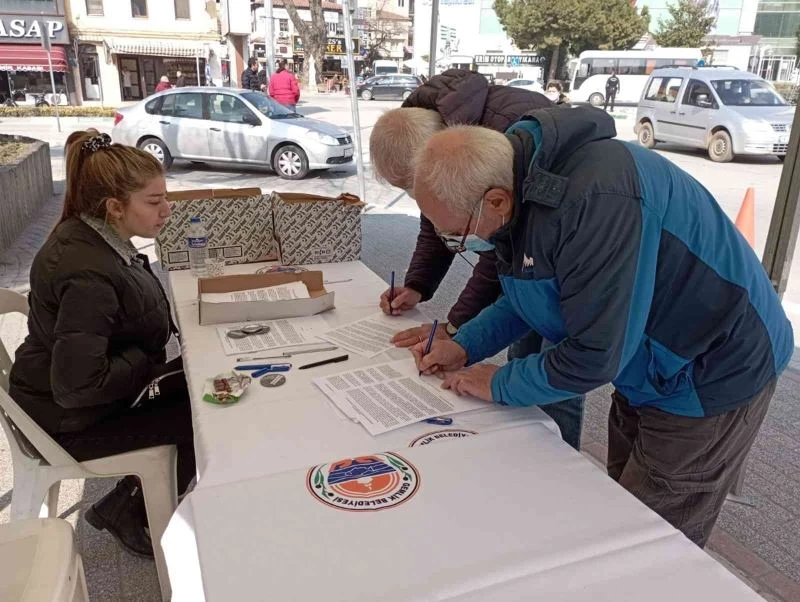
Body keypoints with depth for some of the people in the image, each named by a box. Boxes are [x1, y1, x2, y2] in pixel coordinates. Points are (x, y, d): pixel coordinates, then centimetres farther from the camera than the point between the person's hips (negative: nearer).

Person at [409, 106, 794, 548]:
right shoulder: (516, 178, -7)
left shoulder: (596, 199, -37)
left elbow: (596, 355, -32)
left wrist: (499, 385, -17)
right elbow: (529, 294, 8)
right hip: (647, 366, 9)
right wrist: (465, 346, -3)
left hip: (711, 374, -8)